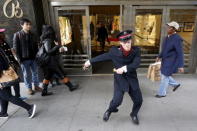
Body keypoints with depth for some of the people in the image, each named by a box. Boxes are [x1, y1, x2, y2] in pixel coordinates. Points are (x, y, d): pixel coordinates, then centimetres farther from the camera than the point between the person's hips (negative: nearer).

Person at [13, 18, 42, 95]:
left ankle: (36, 86, 27)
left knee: (35, 72, 12)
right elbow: (15, 48, -8)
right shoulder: (17, 35, -7)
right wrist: (19, 59, -11)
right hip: (24, 59, -4)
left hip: (33, 58, 4)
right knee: (27, 74, 7)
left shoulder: (32, 35, 8)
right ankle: (29, 88, 21)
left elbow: (36, 46, 13)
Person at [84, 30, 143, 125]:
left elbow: (136, 63, -24)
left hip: (132, 79, 3)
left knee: (138, 100, 10)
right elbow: (103, 57, -3)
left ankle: (134, 114, 42)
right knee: (117, 100, -10)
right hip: (120, 79, -2)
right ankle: (109, 110, 27)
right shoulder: (114, 52, -16)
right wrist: (90, 61, 7)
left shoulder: (136, 50, -12)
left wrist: (124, 68, -37)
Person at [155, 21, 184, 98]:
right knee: (163, 74, 21)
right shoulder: (168, 37, 5)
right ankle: (175, 84, 41)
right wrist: (159, 56, 22)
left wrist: (181, 66, -25)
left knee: (164, 77, 2)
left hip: (171, 61, -9)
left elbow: (180, 53, -24)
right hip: (166, 60, 9)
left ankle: (162, 93, 21)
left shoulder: (177, 39, -23)